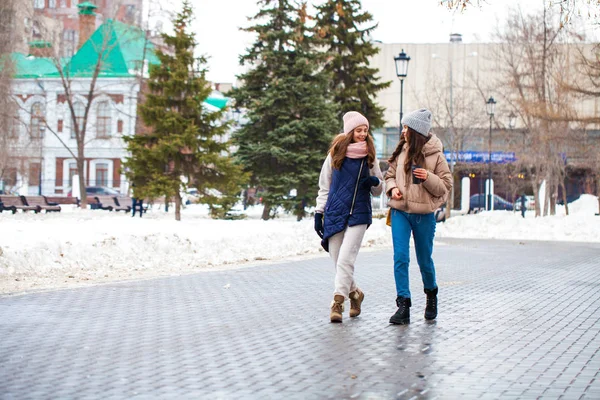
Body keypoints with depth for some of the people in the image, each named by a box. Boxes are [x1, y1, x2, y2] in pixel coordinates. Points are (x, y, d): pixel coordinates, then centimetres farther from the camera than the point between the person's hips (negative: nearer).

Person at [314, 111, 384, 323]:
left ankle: (338, 302, -13)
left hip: (358, 215, -1)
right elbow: (324, 186, 12)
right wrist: (318, 212, 6)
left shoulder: (370, 157, 7)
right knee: (338, 261, 4)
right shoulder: (335, 154, 7)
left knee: (345, 259, -15)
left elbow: (378, 190, 14)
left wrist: (375, 182, -9)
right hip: (334, 214, 1)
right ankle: (354, 293, 27)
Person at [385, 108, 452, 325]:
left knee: (424, 260, 10)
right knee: (400, 257, -9)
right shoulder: (401, 151, 6)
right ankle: (403, 305, -8)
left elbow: (445, 186, -2)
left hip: (424, 214, -2)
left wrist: (428, 178, -20)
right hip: (400, 212, 3)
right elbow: (390, 175, 18)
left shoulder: (435, 155, -4)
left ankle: (431, 294, 37)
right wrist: (392, 188, -3)